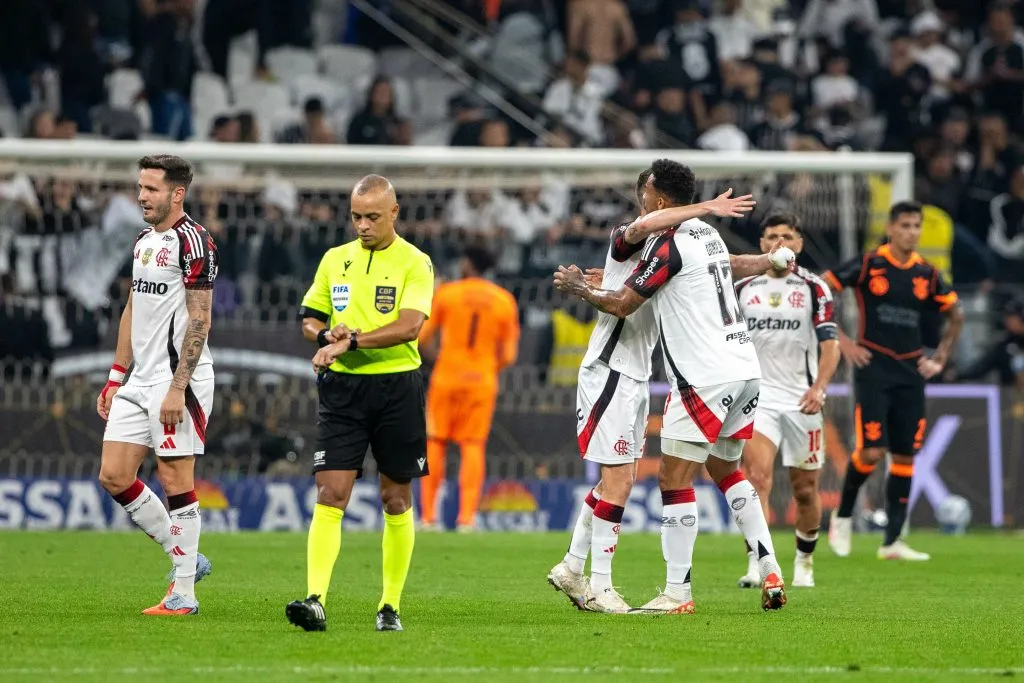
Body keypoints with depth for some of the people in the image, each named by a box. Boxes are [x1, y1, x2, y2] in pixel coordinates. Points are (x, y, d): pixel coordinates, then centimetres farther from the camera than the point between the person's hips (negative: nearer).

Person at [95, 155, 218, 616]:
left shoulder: (192, 241, -11)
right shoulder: (143, 240, 15)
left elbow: (199, 320, -15)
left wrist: (177, 387, -19)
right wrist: (115, 378, 19)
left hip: (179, 380, -9)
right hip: (140, 381, 9)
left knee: (175, 481, -5)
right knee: (114, 477, 4)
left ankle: (184, 593, 2)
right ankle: (185, 558, 17)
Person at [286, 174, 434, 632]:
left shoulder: (414, 263, -3)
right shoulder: (334, 260, 10)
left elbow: (409, 325, -17)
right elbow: (309, 319, 17)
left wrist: (352, 342, -25)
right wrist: (326, 336, -6)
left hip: (397, 386, -2)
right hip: (342, 388, 2)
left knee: (396, 500, 6)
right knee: (330, 495, -10)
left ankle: (391, 606, 16)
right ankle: (316, 599, -19)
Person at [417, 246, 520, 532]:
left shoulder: (446, 293, -3)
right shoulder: (505, 301, 3)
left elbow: (421, 337, -2)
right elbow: (509, 355, 2)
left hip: (446, 379, -1)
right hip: (482, 381, 1)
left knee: (435, 443, 6)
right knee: (473, 446, 3)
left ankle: (428, 516, 4)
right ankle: (467, 517, -6)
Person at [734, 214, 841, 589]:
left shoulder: (814, 288, 2)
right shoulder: (742, 289, 9)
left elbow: (830, 343, -4)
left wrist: (818, 387, -18)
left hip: (802, 401, 0)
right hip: (757, 397, 0)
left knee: (805, 489, 8)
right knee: (757, 475, -20)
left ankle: (804, 561, 29)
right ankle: (756, 565, -26)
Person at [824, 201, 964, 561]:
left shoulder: (927, 274, 7)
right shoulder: (868, 264, -5)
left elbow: (956, 315, 23)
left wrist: (940, 358, 14)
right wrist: (841, 340, -6)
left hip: (910, 372, 4)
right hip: (873, 366, -4)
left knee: (905, 455, 1)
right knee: (871, 451, -14)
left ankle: (892, 541, 6)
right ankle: (843, 515, 11)